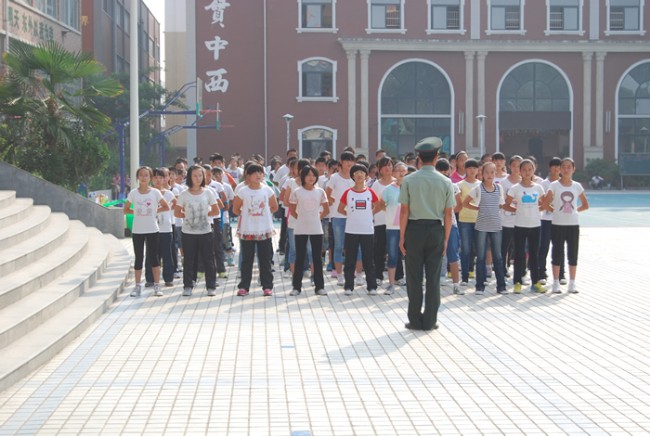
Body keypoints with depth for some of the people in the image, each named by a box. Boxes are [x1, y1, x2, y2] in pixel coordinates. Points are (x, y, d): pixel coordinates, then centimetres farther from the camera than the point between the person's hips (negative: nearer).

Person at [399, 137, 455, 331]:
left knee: (414, 277, 5)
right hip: (436, 230, 1)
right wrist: (446, 238, 9)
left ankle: (415, 320, 9)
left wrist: (402, 236, 1)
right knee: (433, 277, 6)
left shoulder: (409, 180, -4)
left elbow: (404, 211, -5)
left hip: (414, 229, -1)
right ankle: (430, 321, 10)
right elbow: (448, 214, 0)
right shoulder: (445, 182, 0)